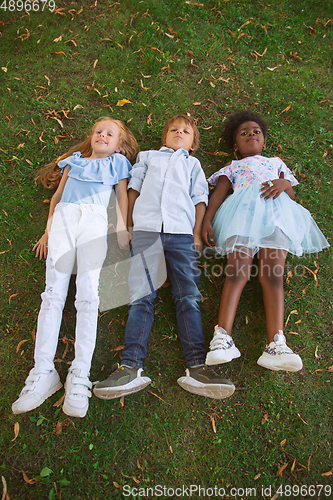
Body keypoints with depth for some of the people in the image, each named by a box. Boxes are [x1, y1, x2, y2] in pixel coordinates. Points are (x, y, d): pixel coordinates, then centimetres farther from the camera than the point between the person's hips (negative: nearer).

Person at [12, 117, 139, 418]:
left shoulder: (117, 163, 27)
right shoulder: (75, 160, 31)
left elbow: (122, 195, 18)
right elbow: (57, 196, 26)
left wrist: (122, 227, 3)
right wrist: (48, 231, 17)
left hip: (94, 220, -2)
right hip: (63, 217, 2)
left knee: (88, 294, -18)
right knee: (53, 293, -12)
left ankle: (80, 375, -19)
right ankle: (43, 373, -12)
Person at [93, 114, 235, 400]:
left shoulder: (193, 163, 30)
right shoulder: (147, 156, 31)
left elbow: (199, 199, 18)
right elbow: (134, 189, 22)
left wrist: (197, 233, 4)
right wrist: (128, 225, 9)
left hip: (182, 231, 1)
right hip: (146, 228, 0)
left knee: (189, 297, -12)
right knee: (141, 296, -12)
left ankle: (197, 367, -18)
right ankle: (131, 367, -18)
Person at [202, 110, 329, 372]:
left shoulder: (276, 163, 37)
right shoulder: (232, 167, 33)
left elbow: (292, 196, 24)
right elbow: (218, 195, 16)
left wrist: (284, 184, 0)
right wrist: (207, 220, -2)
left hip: (276, 211, 1)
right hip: (242, 211, -1)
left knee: (273, 274, -19)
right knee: (237, 272, -22)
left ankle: (276, 344, -30)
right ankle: (223, 337, -31)